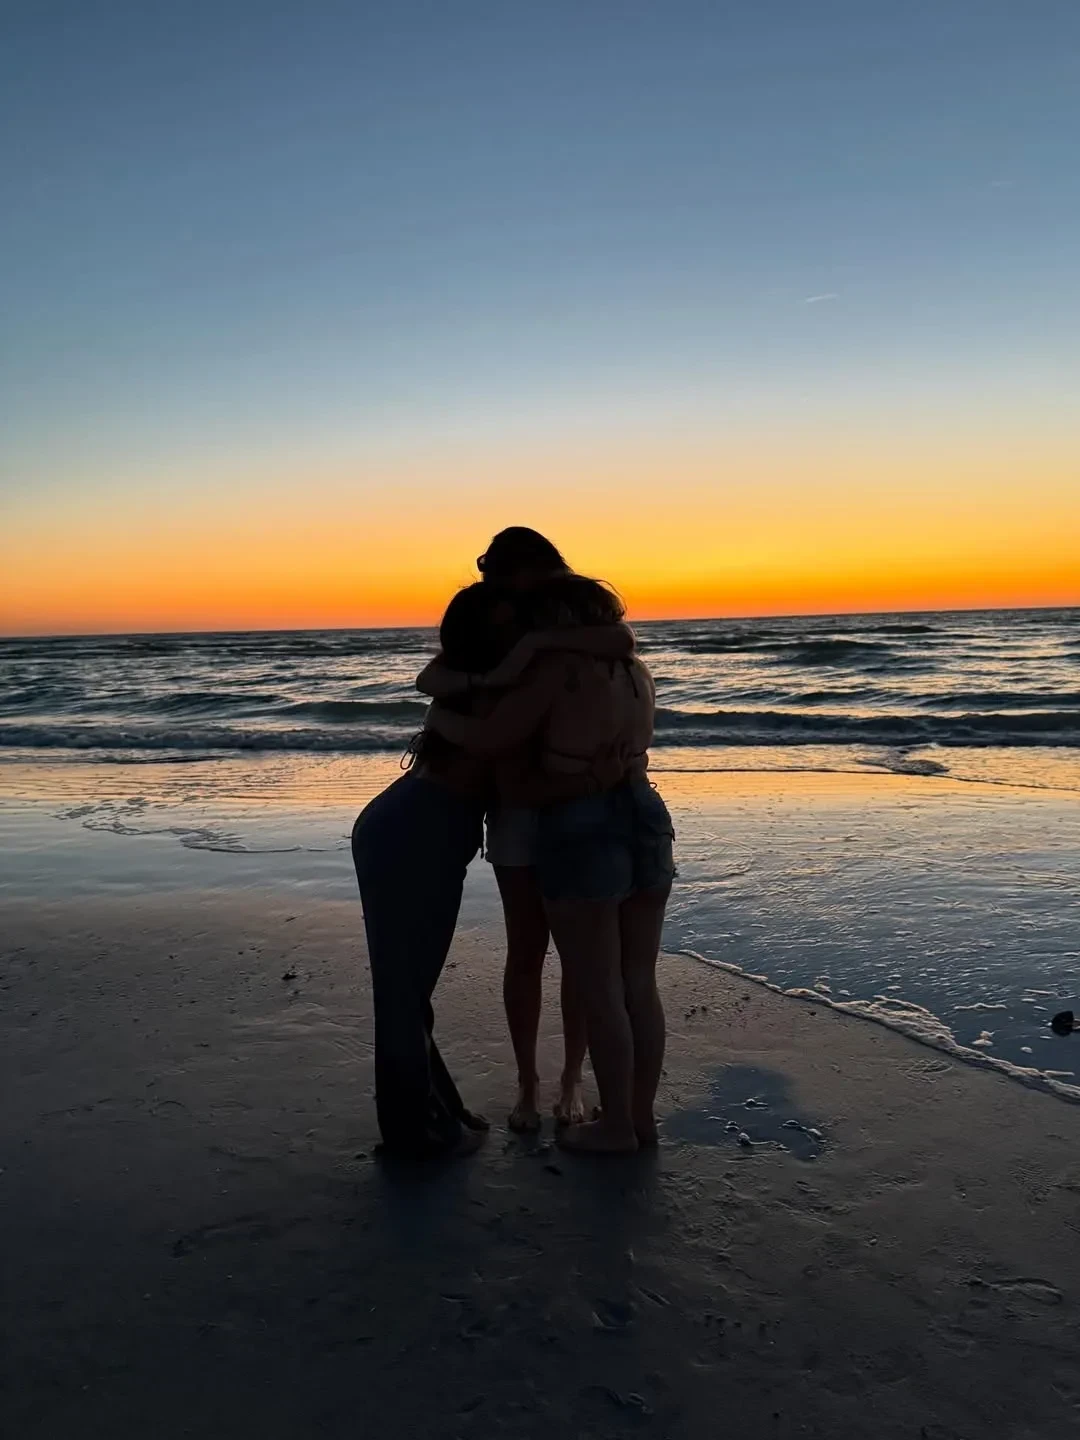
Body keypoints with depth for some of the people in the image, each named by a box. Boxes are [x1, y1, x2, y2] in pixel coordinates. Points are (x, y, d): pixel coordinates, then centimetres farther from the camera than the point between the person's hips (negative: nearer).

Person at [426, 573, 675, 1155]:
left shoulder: (556, 671, -12)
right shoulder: (635, 671, 12)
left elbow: (488, 739, -14)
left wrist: (439, 718, 5)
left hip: (582, 835, -8)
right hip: (645, 824, 8)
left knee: (598, 992, 5)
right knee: (639, 984, 15)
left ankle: (616, 1125, 18)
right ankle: (642, 1116, 26)